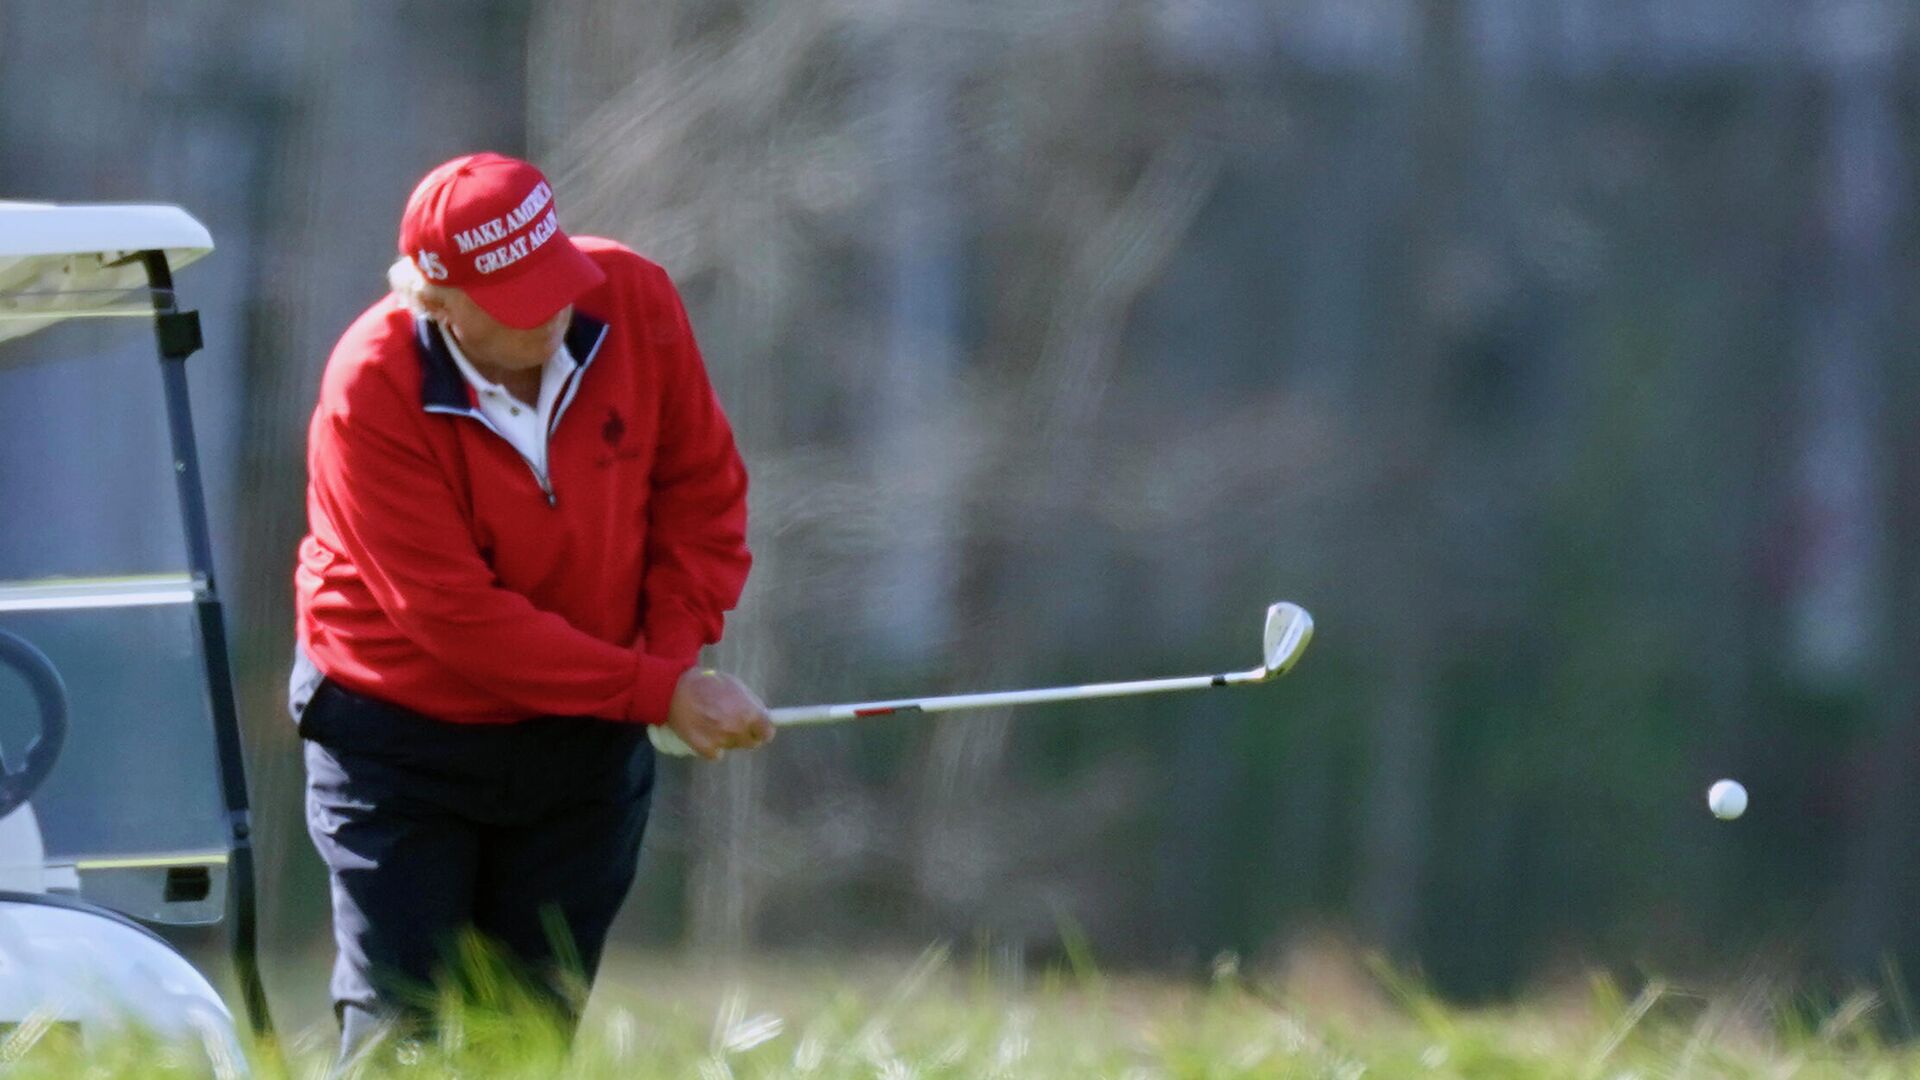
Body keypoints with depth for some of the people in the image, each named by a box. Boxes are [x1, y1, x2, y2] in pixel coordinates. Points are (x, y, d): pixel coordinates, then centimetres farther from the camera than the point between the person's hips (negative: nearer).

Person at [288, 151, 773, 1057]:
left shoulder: (634, 302, -13)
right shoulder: (370, 393, -25)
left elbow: (703, 487, 2)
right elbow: (458, 617, -24)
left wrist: (678, 651, -11)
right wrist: (658, 693, -23)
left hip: (582, 741, 4)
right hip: (401, 736, -4)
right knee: (400, 1031, -9)